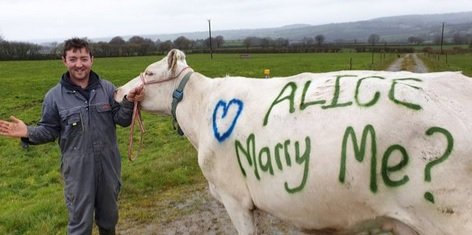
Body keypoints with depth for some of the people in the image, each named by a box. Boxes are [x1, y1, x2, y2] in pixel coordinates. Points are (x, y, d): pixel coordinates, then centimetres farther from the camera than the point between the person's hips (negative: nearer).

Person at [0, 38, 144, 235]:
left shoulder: (107, 88, -2)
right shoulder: (54, 96, -6)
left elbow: (121, 120, -1)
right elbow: (50, 130, 0)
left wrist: (129, 102, -19)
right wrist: (29, 133, -19)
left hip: (108, 164, 2)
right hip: (78, 169, -2)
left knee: (109, 216, 21)